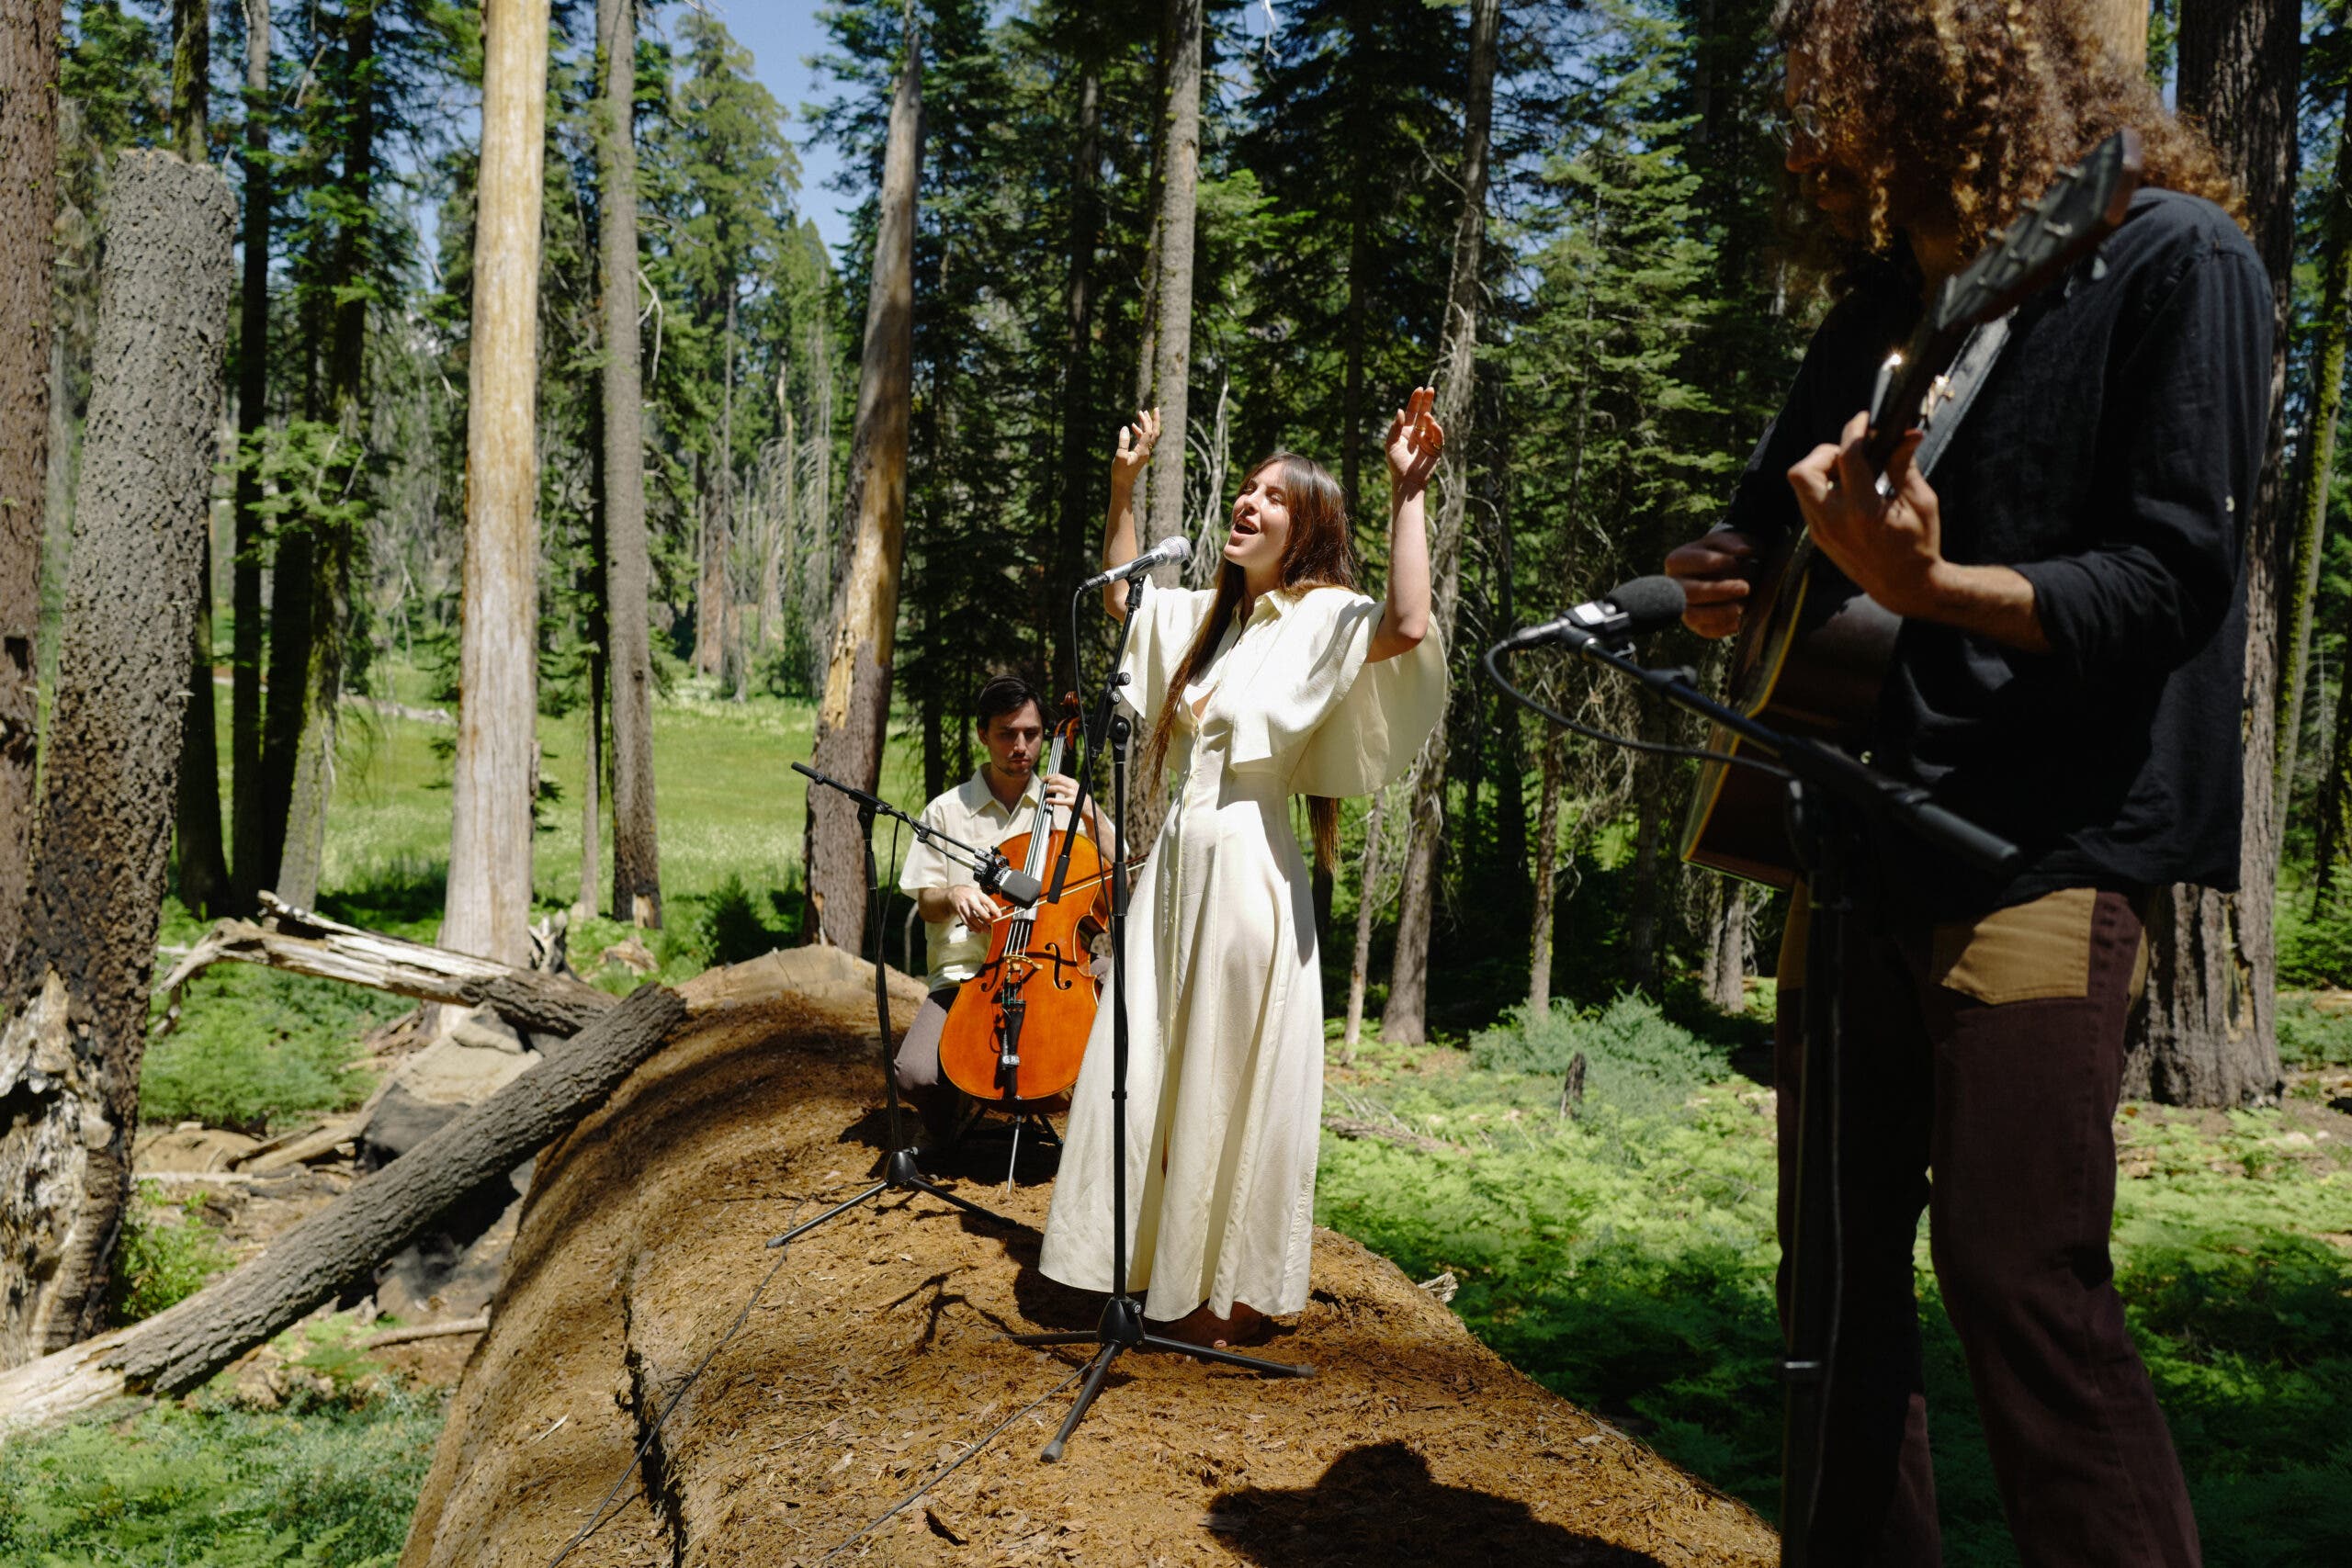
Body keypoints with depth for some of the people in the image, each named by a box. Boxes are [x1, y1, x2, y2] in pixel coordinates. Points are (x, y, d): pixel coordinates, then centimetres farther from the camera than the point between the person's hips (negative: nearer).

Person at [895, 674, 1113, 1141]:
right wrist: (953, 896, -13)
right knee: (915, 1073, -26)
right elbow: (926, 904, 10)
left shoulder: (1064, 803, 9)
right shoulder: (946, 811, 8)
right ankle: (945, 1138, 9)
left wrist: (1092, 814, -9)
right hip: (965, 975, 0)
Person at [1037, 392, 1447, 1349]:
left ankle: (1234, 1294, 15)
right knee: (1153, 1069, 13)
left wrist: (1406, 494, -25)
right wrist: (1123, 486, 23)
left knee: (1229, 1082, 1)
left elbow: (1408, 627, -30)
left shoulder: (1325, 620, -8)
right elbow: (1121, 595, 32)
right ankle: (1163, 1268, 28)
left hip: (1247, 867, -7)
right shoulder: (1211, 617, 15)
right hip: (1175, 860, 8)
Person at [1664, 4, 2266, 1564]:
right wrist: (1719, 576, 3)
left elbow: (2169, 581, -13)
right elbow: (1757, 528, 26)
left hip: (2041, 856, -7)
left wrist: (1926, 586, -29)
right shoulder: (1878, 316, 16)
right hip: (1855, 854, 7)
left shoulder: (2174, 261, -5)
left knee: (2024, 1287, -11)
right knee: (1840, 1270, 10)